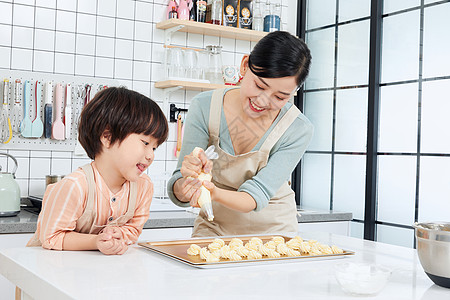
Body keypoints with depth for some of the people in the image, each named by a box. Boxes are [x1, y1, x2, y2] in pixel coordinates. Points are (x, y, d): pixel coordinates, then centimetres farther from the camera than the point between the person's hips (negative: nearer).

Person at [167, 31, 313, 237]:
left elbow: (257, 196, -21)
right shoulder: (205, 108, -15)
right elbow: (178, 193, -13)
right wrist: (189, 182, -36)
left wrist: (215, 194, -40)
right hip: (213, 228, -1)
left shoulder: (298, 130, -17)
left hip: (272, 230, 1)